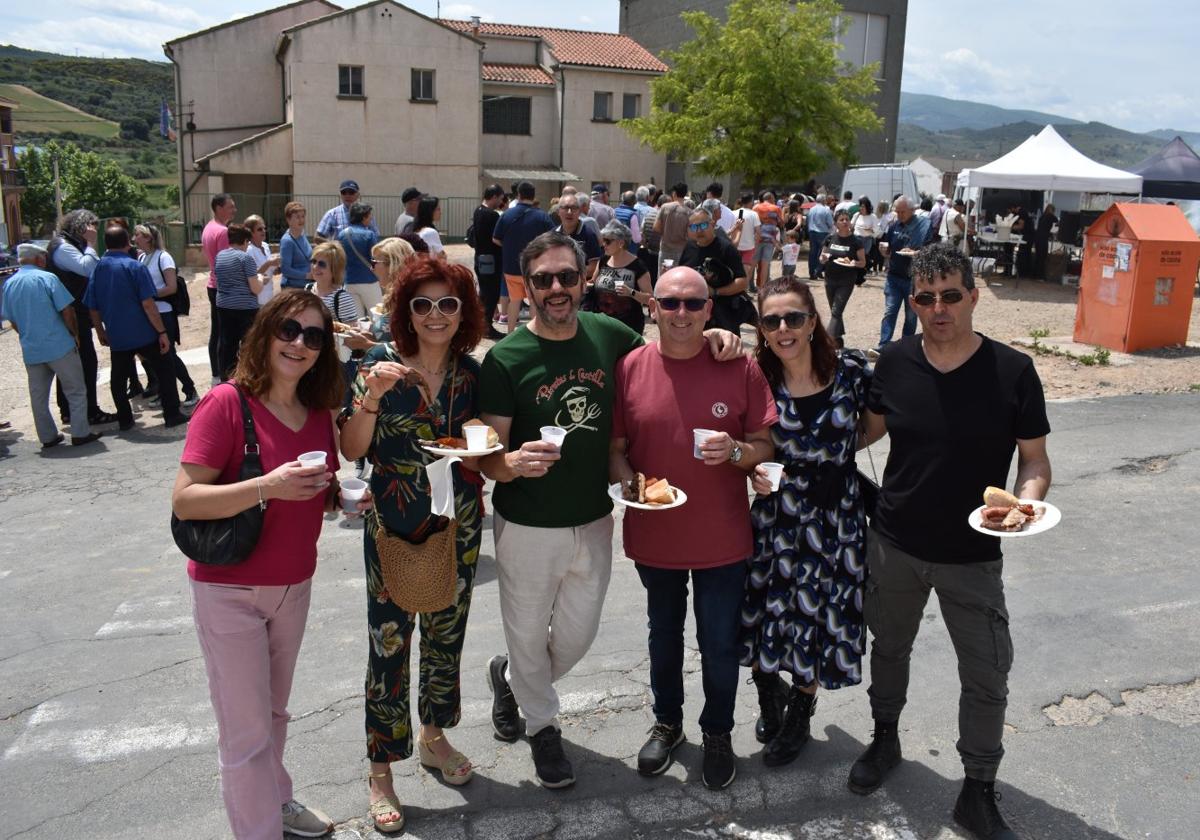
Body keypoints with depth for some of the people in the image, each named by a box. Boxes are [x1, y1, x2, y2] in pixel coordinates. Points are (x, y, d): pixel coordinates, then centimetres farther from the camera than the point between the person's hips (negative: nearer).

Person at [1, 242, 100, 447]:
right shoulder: (47, 278, -9)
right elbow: (67, 310, -11)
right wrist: (74, 333, 3)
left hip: (30, 350, 5)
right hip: (59, 346, -5)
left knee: (38, 396, 12)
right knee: (76, 391, 5)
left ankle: (47, 437, 18)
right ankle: (80, 433, 4)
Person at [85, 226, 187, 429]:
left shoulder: (97, 269, 4)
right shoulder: (135, 267, -10)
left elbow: (93, 308, 7)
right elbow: (148, 304, -15)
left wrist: (101, 333, 20)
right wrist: (162, 332, -12)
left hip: (117, 336, 4)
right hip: (143, 334, -4)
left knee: (118, 378, 16)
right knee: (165, 371, 8)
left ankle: (124, 420, 20)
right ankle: (172, 415, 7)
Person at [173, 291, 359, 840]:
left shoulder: (319, 413, 2)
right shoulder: (226, 403, -17)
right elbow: (184, 500, -22)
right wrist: (267, 488, -33)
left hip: (294, 585, 6)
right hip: (230, 591, -6)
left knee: (274, 711, 24)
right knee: (247, 732, 3)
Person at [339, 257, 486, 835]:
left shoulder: (471, 371, 1)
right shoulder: (381, 362, -10)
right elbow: (351, 450, -13)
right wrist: (372, 396, -28)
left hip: (459, 527, 4)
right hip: (393, 529, -4)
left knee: (446, 636, 17)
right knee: (389, 644, 2)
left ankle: (433, 736, 41)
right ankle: (381, 772, 20)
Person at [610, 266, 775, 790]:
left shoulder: (741, 368, -8)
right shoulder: (629, 368, -7)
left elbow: (767, 446, -2)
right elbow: (614, 447, -1)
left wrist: (735, 450, -23)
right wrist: (627, 480, -21)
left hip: (722, 538, -1)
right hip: (654, 535, 1)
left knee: (720, 644, 12)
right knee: (664, 635, 22)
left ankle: (718, 733, 38)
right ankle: (667, 723, 46)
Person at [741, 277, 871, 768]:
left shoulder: (851, 369, -8)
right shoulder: (758, 379, -7)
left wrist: (845, 447, -4)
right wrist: (755, 473, -15)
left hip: (836, 515, 0)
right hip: (776, 511, 0)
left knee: (819, 613, 11)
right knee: (767, 610, 5)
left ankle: (800, 712, 37)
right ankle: (770, 690, 39)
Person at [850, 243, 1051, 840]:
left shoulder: (1013, 371, -13)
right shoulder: (894, 362, -6)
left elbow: (1034, 457, -5)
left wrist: (1027, 498, -24)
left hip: (972, 556, -2)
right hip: (894, 545, 2)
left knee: (987, 678, 5)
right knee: (890, 648, 21)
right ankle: (885, 739, 47)